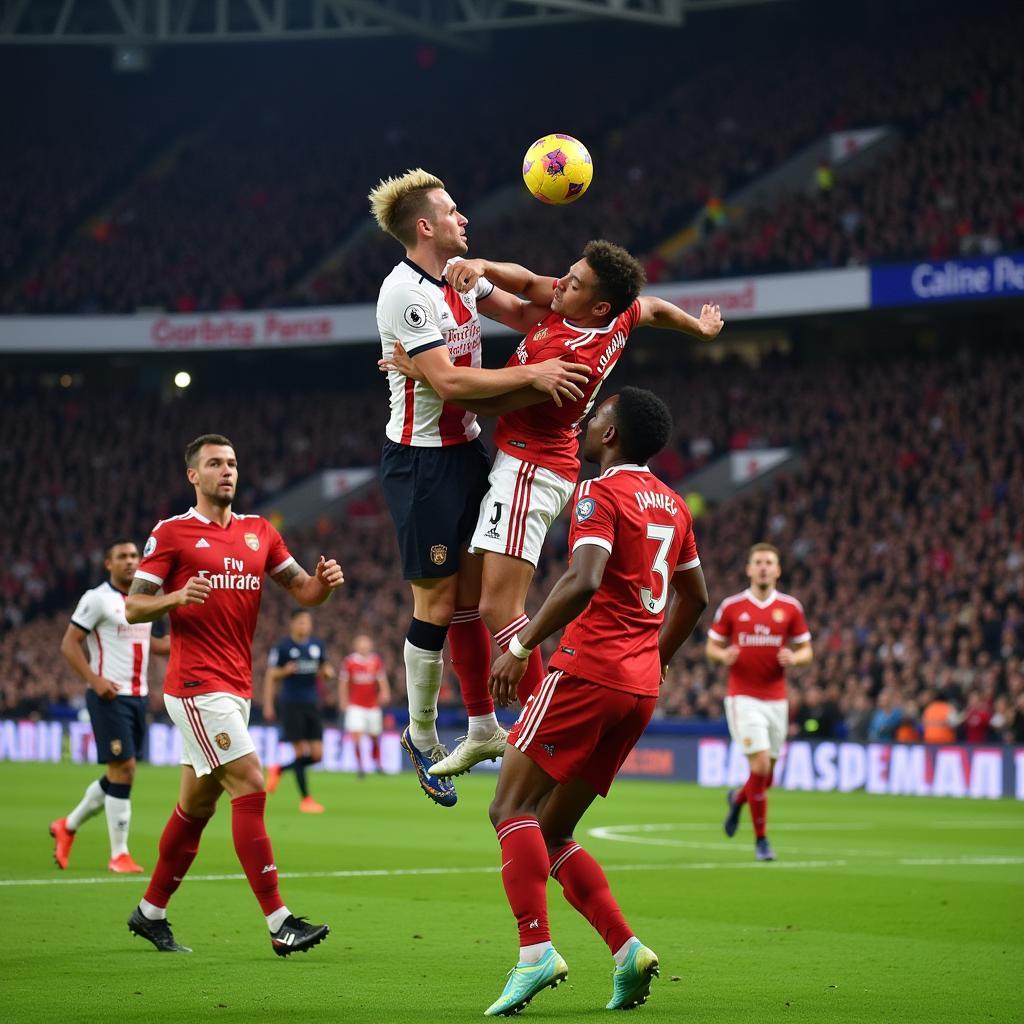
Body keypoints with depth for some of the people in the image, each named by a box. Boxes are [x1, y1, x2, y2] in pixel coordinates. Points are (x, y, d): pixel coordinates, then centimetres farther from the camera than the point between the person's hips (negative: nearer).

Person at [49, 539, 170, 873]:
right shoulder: (97, 599, -8)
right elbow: (69, 644, -9)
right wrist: (94, 679, -21)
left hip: (138, 696, 8)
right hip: (109, 696, -8)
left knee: (118, 775, 11)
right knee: (123, 769, -12)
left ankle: (68, 827, 30)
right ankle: (118, 855, -5)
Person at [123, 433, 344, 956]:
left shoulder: (258, 531, 14)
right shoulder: (171, 533, -2)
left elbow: (303, 591, 11)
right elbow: (133, 607, -3)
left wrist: (323, 582, -12)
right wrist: (178, 597, -23)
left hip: (235, 687, 7)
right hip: (196, 683, -7)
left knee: (197, 804, 13)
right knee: (250, 785, -16)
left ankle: (150, 913, 27)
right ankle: (279, 923, -18)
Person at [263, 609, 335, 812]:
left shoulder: (317, 645, 9)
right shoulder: (282, 647, -4)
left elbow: (323, 671, 18)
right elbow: (270, 676, -1)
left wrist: (328, 671, -3)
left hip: (312, 705, 5)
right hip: (292, 705, -5)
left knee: (317, 755, 1)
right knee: (301, 752, -9)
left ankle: (278, 770, 25)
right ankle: (305, 799, 0)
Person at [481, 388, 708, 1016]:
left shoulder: (601, 494, -7)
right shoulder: (672, 505, 19)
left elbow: (584, 580, -22)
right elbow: (695, 596, 28)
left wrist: (521, 645, -18)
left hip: (589, 670, -8)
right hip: (641, 686, 8)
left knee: (513, 809, -8)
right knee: (552, 833, 12)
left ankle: (536, 951, -24)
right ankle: (626, 948, -2)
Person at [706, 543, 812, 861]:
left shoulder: (791, 607, 3)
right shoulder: (731, 606, 0)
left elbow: (806, 650, 8)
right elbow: (711, 647, 7)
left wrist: (793, 658, -14)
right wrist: (723, 655, -16)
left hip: (776, 700, 3)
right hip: (743, 698, -3)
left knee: (766, 776, 8)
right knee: (760, 765, -15)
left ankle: (737, 798, 44)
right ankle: (761, 839, -3)